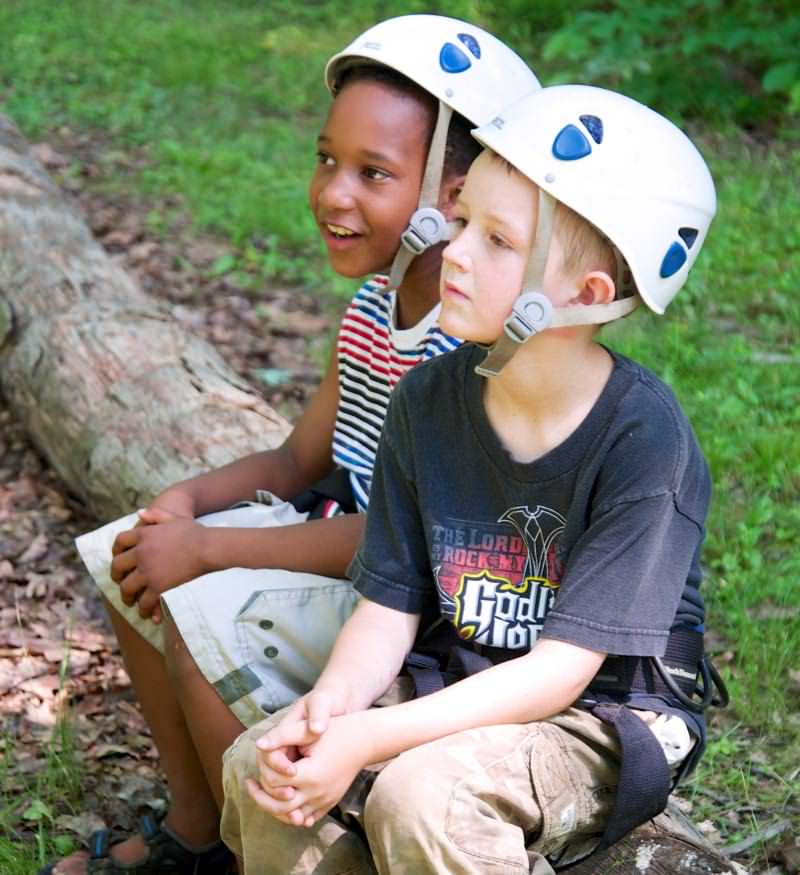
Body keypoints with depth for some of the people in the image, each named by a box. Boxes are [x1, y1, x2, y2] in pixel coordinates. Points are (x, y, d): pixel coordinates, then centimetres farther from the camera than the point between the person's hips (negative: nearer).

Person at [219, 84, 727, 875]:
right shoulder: (428, 401, -5)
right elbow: (390, 604, -2)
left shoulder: (642, 438, -22)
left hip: (610, 715, -5)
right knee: (258, 768, -16)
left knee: (422, 793, -32)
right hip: (461, 684, 5)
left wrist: (368, 739, -30)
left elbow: (560, 668, -22)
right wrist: (326, 706, -24)